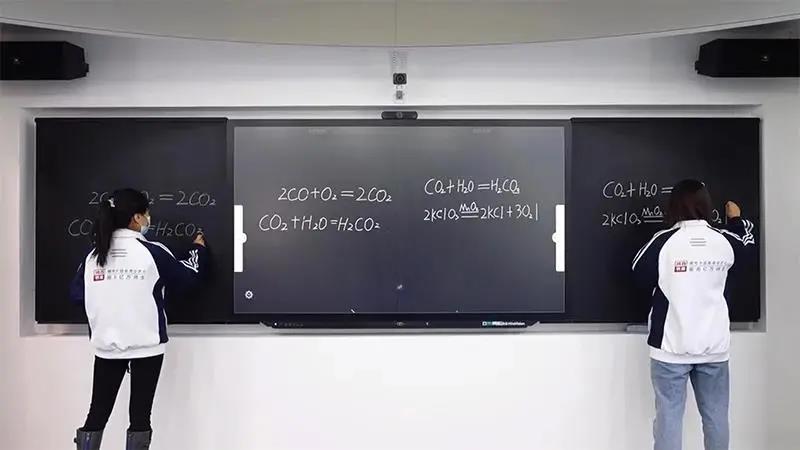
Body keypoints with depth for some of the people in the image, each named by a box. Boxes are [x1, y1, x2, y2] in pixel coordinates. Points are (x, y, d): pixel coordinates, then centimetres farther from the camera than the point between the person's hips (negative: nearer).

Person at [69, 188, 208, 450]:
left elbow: (77, 294, 5)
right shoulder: (153, 253, -11)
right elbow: (187, 277, 3)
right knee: (140, 414, 6)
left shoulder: (94, 255, -1)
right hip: (146, 344, -4)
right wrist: (199, 249, 20)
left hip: (107, 345, 4)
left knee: (97, 412, 13)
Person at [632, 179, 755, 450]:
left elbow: (640, 274, 2)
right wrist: (737, 219, 38)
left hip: (672, 346, -3)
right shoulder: (725, 241, -2)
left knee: (669, 415, 4)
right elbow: (747, 243, 22)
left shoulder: (664, 241, -12)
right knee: (716, 416, 14)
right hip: (714, 346, 3)